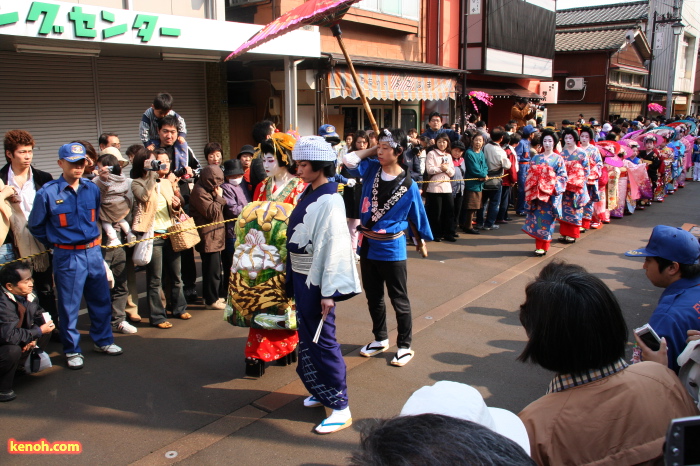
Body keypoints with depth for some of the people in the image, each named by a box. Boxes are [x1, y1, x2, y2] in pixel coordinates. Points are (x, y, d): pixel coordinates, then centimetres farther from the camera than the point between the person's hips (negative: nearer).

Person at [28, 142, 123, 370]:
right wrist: (57, 244, 8)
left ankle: (103, 341, 30)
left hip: (93, 252, 4)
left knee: (101, 300, 13)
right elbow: (36, 226, 2)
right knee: (69, 306, 5)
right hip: (67, 256, -4)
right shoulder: (47, 193, -10)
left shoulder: (92, 189, 3)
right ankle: (72, 350, 20)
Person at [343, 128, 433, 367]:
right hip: (368, 246, 5)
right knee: (373, 297, 18)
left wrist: (422, 237, 10)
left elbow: (417, 214, -1)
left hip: (392, 249, -5)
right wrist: (372, 150, -6)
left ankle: (405, 346, 22)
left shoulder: (408, 185, -13)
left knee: (399, 300, 7)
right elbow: (348, 159, -12)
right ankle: (380, 339, 37)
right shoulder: (371, 169, -2)